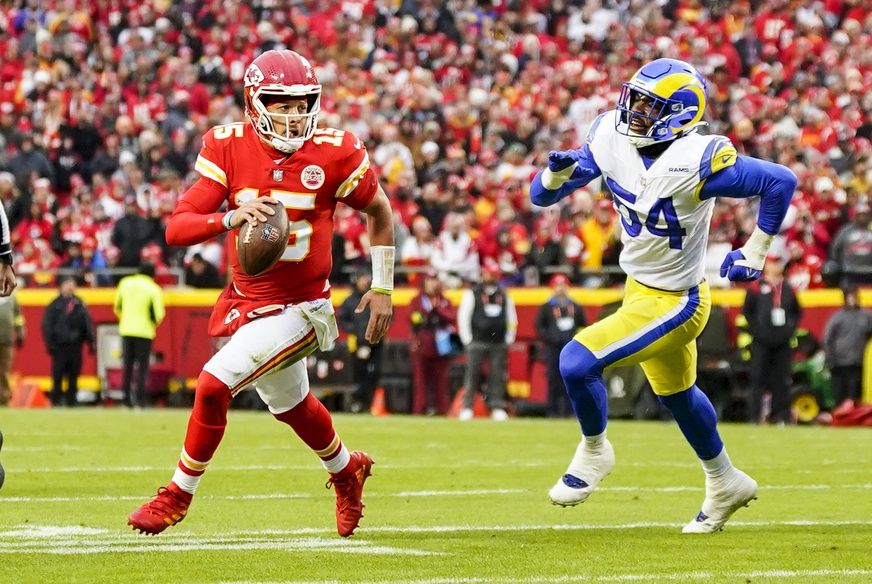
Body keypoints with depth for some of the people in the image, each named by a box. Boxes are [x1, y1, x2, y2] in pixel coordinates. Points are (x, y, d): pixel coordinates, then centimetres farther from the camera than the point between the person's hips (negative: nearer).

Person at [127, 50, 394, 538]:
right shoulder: (229, 148, -10)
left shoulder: (335, 154, -15)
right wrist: (231, 217, -34)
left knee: (214, 384, -19)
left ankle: (178, 495, 1)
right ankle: (347, 470, 55)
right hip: (245, 300, 5)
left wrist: (383, 288, 5)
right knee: (291, 404, 25)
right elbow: (177, 228, -15)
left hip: (298, 309, -4)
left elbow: (379, 212, 5)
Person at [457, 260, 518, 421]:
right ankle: (467, 407, -3)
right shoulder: (472, 293, 3)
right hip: (477, 342, -3)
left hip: (499, 344, 3)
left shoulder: (504, 294, 13)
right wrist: (467, 340, -4)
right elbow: (463, 317, 1)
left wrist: (509, 338, 10)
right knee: (472, 375, -5)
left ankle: (497, 407, 5)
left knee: (497, 376, 1)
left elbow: (512, 318, 18)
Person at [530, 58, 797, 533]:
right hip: (639, 291, 8)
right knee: (677, 395, 27)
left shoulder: (695, 161, -29)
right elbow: (542, 195, -6)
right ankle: (726, 484, 49)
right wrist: (557, 175, -29)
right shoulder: (611, 139, -11)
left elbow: (781, 182, -23)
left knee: (577, 363, -19)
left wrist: (754, 253, -16)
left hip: (675, 304, -8)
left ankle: (594, 452, 9)